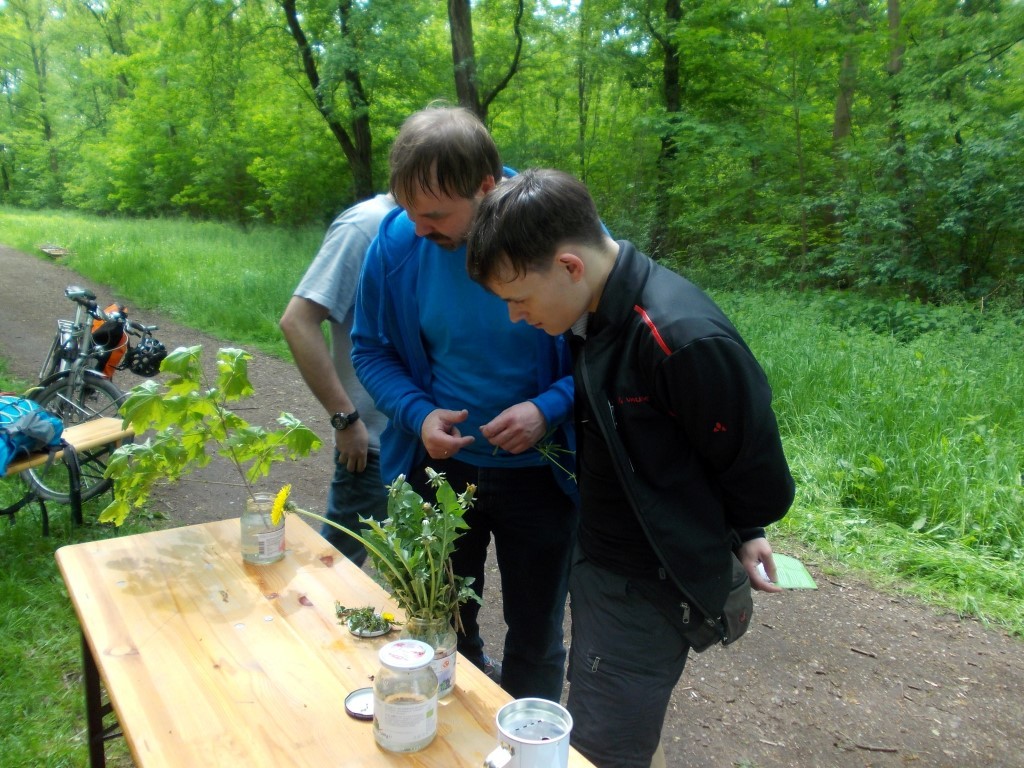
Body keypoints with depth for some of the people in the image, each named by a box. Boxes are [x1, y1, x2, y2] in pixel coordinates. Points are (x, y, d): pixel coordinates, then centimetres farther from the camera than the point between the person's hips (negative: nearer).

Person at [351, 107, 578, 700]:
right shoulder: (397, 240, -12)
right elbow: (371, 349, 2)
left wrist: (549, 408, -24)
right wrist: (419, 413, -15)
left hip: (539, 472, -2)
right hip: (439, 466, 3)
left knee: (535, 638, 16)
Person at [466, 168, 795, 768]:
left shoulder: (683, 340, -30)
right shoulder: (599, 310, -3)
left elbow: (756, 466, -16)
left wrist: (741, 532, 1)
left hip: (650, 590, -8)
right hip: (598, 560, 8)